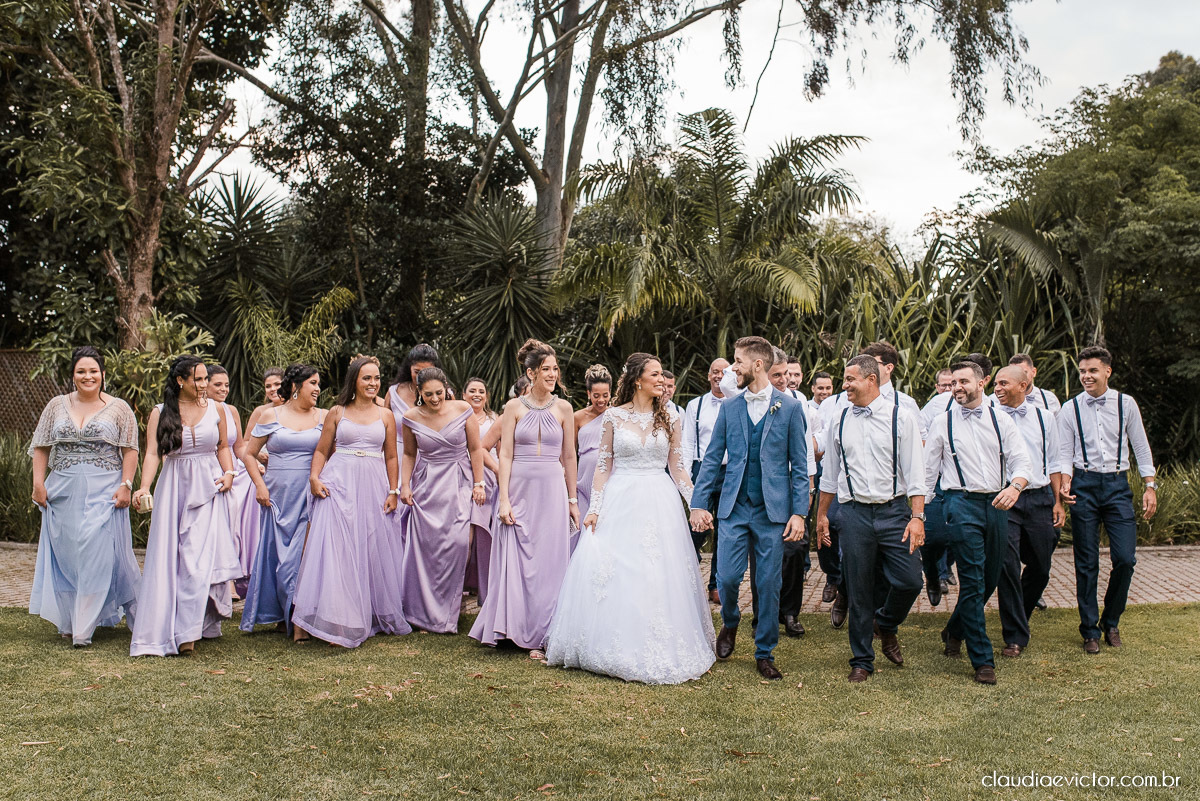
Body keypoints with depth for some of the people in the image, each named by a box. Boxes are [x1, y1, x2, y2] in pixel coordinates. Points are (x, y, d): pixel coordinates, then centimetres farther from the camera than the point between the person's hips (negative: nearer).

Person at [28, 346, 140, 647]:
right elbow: (41, 448, 10)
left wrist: (126, 485, -10)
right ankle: (68, 621, 19)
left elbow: (130, 451, -1)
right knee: (64, 555, 7)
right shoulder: (57, 406, 10)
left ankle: (83, 630, -4)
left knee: (96, 557, -8)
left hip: (104, 493, -3)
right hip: (63, 492, 3)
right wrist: (38, 482, 0)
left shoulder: (119, 408, 3)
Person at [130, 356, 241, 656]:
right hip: (174, 488, 0)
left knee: (201, 558, -10)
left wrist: (229, 473, 1)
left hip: (209, 488, 0)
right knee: (168, 559, 1)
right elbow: (152, 453, -5)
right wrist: (144, 486, -19)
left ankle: (189, 630, -7)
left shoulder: (215, 409, 8)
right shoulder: (160, 412, 3)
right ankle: (161, 630, 15)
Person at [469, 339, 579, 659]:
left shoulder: (563, 408, 6)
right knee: (518, 560, 3)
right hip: (520, 488, -1)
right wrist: (504, 499, -9)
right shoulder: (514, 407, 2)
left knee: (549, 562, 3)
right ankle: (522, 631, 16)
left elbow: (569, 456, 10)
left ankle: (542, 634, 13)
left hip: (553, 490, 1)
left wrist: (572, 500, 10)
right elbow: (505, 455, -1)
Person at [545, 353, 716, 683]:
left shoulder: (670, 418, 5)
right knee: (613, 577, 1)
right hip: (619, 503, 0)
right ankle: (614, 648, 17)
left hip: (659, 504, 1)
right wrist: (595, 508, -4)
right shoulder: (614, 416, 1)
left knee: (657, 580, 0)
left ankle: (656, 652, 13)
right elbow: (604, 465, 3)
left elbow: (677, 467, 7)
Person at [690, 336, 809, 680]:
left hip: (773, 510, -2)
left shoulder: (790, 408, 1)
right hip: (735, 507, 2)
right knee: (727, 577, -4)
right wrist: (699, 503, -1)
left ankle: (765, 653, 19)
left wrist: (799, 512, -6)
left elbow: (799, 464, 1)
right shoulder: (729, 407, 7)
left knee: (769, 584, 3)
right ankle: (730, 623, 28)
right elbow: (712, 458, 7)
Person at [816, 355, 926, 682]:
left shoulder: (901, 416, -2)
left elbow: (914, 470, -4)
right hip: (855, 513, 2)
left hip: (894, 510, -2)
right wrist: (822, 515, 17)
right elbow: (830, 473, 16)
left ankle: (886, 624, 26)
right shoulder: (839, 421, 8)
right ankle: (862, 661, 21)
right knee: (858, 591, 5)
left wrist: (917, 517, -11)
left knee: (910, 580, -8)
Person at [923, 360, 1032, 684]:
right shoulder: (943, 422, 4)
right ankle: (983, 660, -1)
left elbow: (1021, 460, 0)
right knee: (973, 581, -7)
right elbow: (928, 469, 8)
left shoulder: (1000, 420, 8)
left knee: (990, 578, 12)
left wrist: (1015, 487, -21)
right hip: (963, 503, -3)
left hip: (997, 503, 3)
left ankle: (954, 631, 37)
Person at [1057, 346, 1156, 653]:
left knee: (1125, 558, -6)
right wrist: (1065, 483, -14)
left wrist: (1150, 486, 5)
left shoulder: (1126, 404, 4)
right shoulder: (1070, 409, 3)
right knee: (1086, 563, 3)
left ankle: (1110, 621, 18)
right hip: (1084, 484, 0)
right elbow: (1065, 452, 3)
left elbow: (1141, 447, 8)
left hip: (1117, 483, 1)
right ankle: (1090, 630, 15)